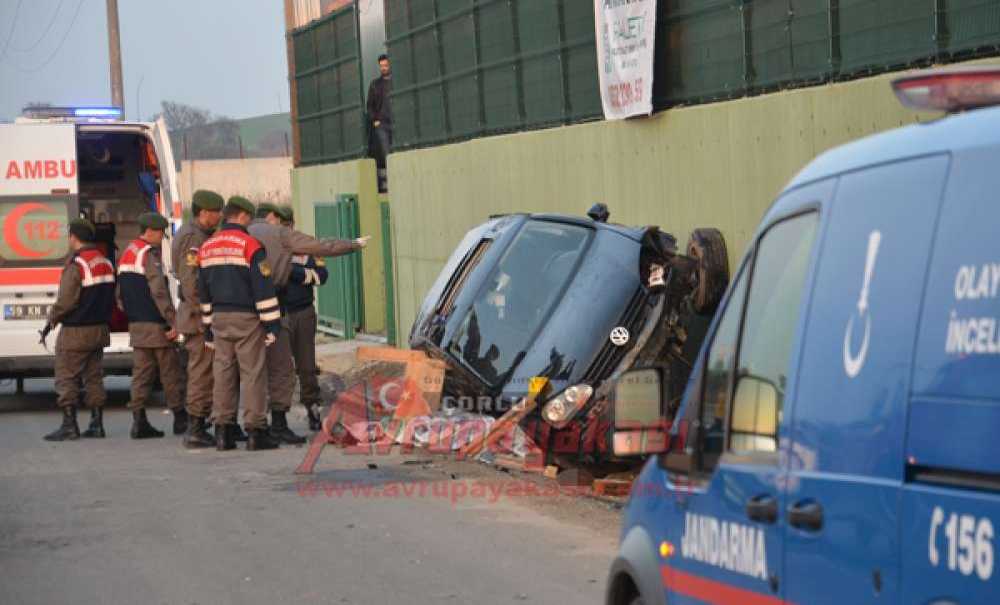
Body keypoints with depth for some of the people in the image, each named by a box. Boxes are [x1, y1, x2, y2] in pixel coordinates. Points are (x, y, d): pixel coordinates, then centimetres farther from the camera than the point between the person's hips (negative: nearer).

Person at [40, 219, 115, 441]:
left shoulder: (76, 265, -16)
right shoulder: (106, 263, 10)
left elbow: (65, 301, -18)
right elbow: (111, 299, 16)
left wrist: (51, 321, -6)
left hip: (76, 331, -8)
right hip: (100, 330, 8)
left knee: (66, 379, -2)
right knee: (94, 377, 13)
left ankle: (69, 426, -5)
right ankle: (96, 424, 12)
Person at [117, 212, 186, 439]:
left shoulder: (127, 254, 16)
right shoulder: (150, 254, -13)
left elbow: (120, 294, 22)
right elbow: (159, 292, -20)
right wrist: (174, 322, -18)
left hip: (136, 324, 8)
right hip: (155, 325, -8)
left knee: (142, 371, 7)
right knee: (170, 370, 1)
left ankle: (139, 421, 2)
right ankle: (180, 418, 7)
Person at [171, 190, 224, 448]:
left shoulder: (197, 235, 17)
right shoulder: (194, 238, -15)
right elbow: (189, 282, -22)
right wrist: (204, 315, -20)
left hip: (199, 318, 10)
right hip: (200, 318, -10)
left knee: (201, 372, 14)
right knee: (202, 372, -7)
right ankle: (196, 430, -5)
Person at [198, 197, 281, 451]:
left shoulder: (206, 248, 12)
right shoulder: (249, 244, -9)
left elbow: (203, 291, 16)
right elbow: (263, 287, -13)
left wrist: (208, 327, 21)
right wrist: (272, 323, -10)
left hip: (219, 318, 6)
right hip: (247, 317, -6)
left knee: (223, 373, 8)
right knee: (253, 373, -3)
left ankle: (223, 430, 8)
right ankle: (255, 431, -5)